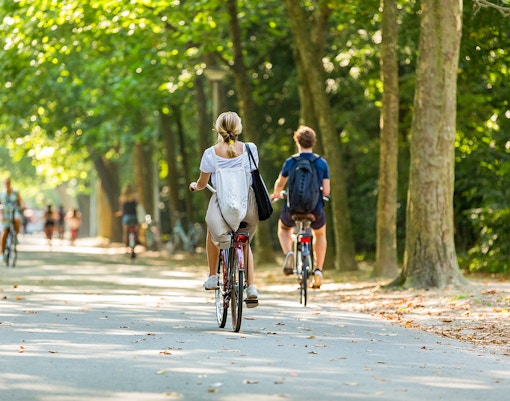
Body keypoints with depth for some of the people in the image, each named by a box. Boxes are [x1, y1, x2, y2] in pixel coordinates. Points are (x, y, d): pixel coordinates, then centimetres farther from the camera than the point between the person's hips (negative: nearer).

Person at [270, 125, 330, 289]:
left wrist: (277, 194, 34)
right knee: (320, 234, 33)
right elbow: (326, 191, -5)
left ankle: (288, 253, 4)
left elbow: (279, 184, 11)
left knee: (283, 228, 34)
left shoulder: (290, 162, -4)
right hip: (316, 211, 1)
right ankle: (318, 271, 22)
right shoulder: (322, 163, -3)